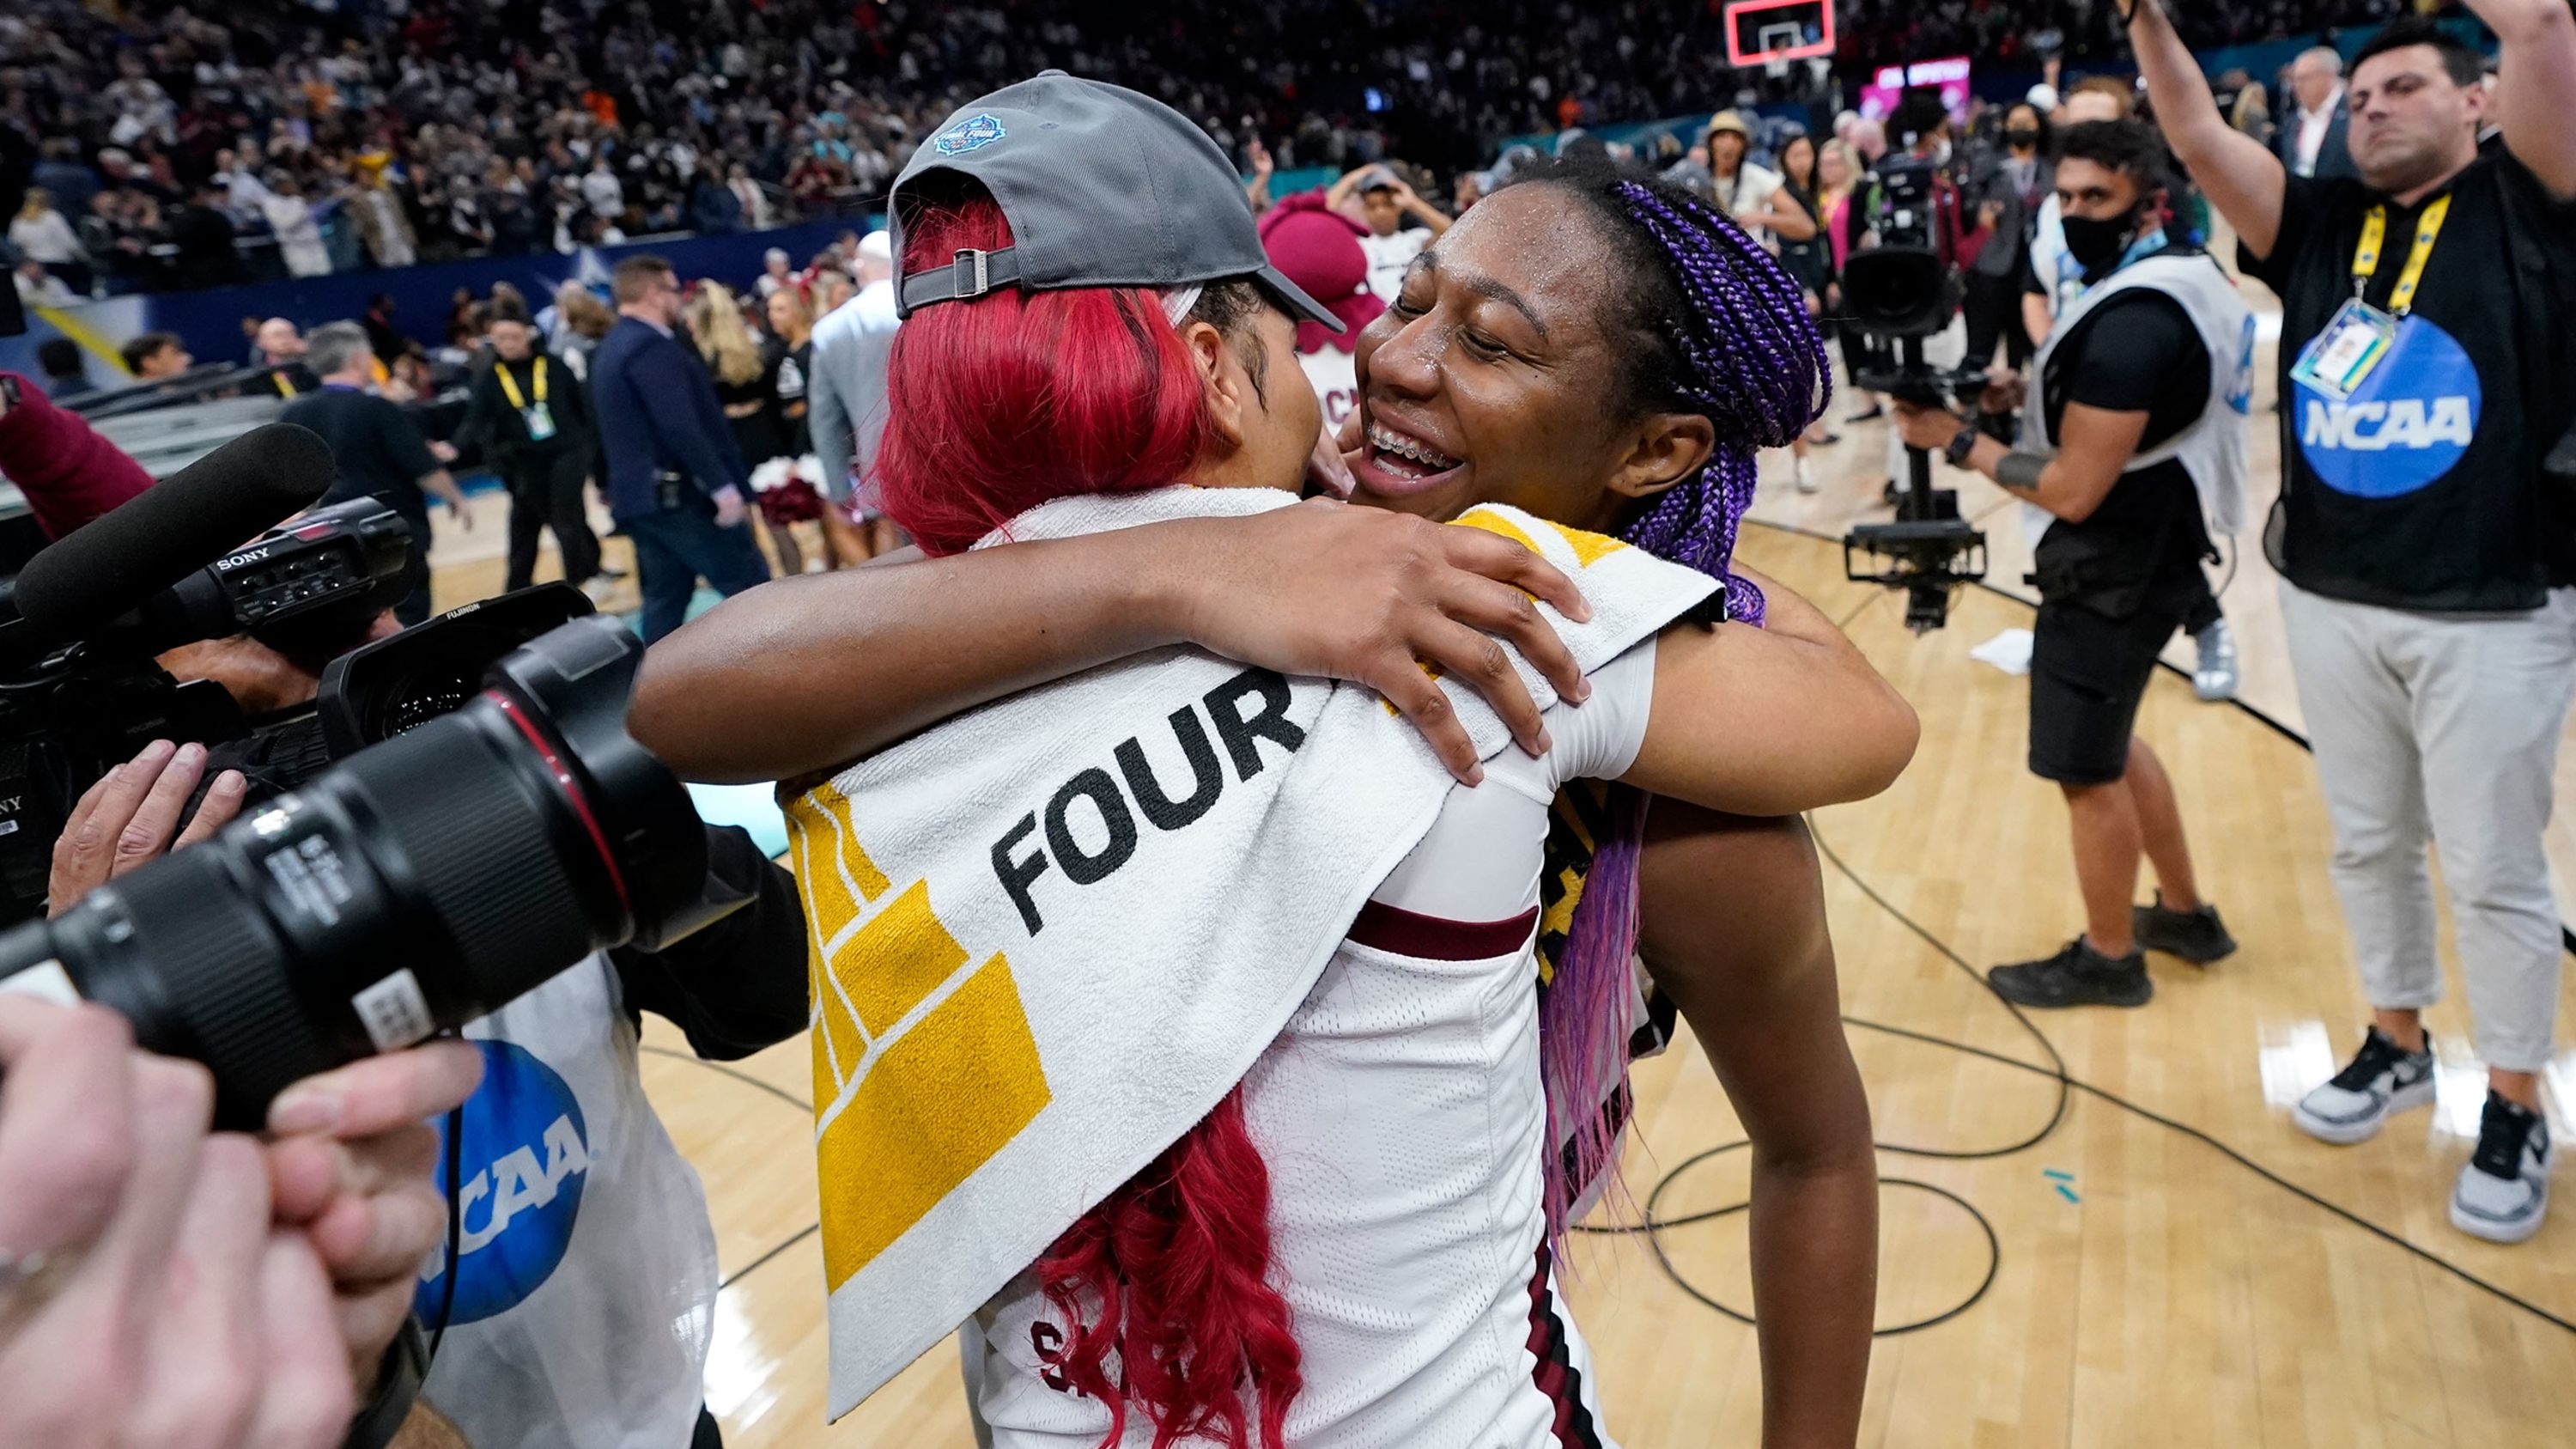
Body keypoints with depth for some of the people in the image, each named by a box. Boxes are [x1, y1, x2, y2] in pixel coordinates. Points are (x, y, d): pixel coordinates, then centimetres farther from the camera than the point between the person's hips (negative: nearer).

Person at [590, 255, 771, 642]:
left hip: (640, 494, 10)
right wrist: (722, 484, -22)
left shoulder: (610, 349, 17)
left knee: (665, 597, 12)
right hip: (679, 494, -10)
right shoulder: (652, 346, -14)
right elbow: (680, 427, -23)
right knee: (750, 582, -3)